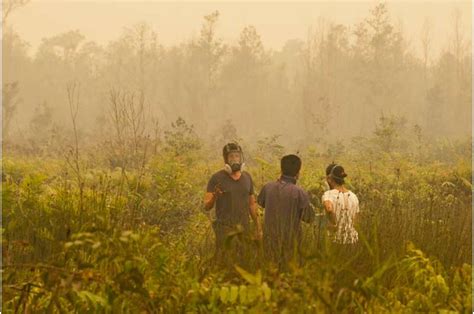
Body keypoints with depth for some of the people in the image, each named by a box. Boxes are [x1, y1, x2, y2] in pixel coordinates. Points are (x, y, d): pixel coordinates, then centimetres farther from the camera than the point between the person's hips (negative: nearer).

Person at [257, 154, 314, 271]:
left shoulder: (268, 188, -6)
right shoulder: (299, 193, -18)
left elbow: (261, 202, 17)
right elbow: (309, 217, -11)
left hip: (270, 239, 4)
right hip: (290, 241, -4)